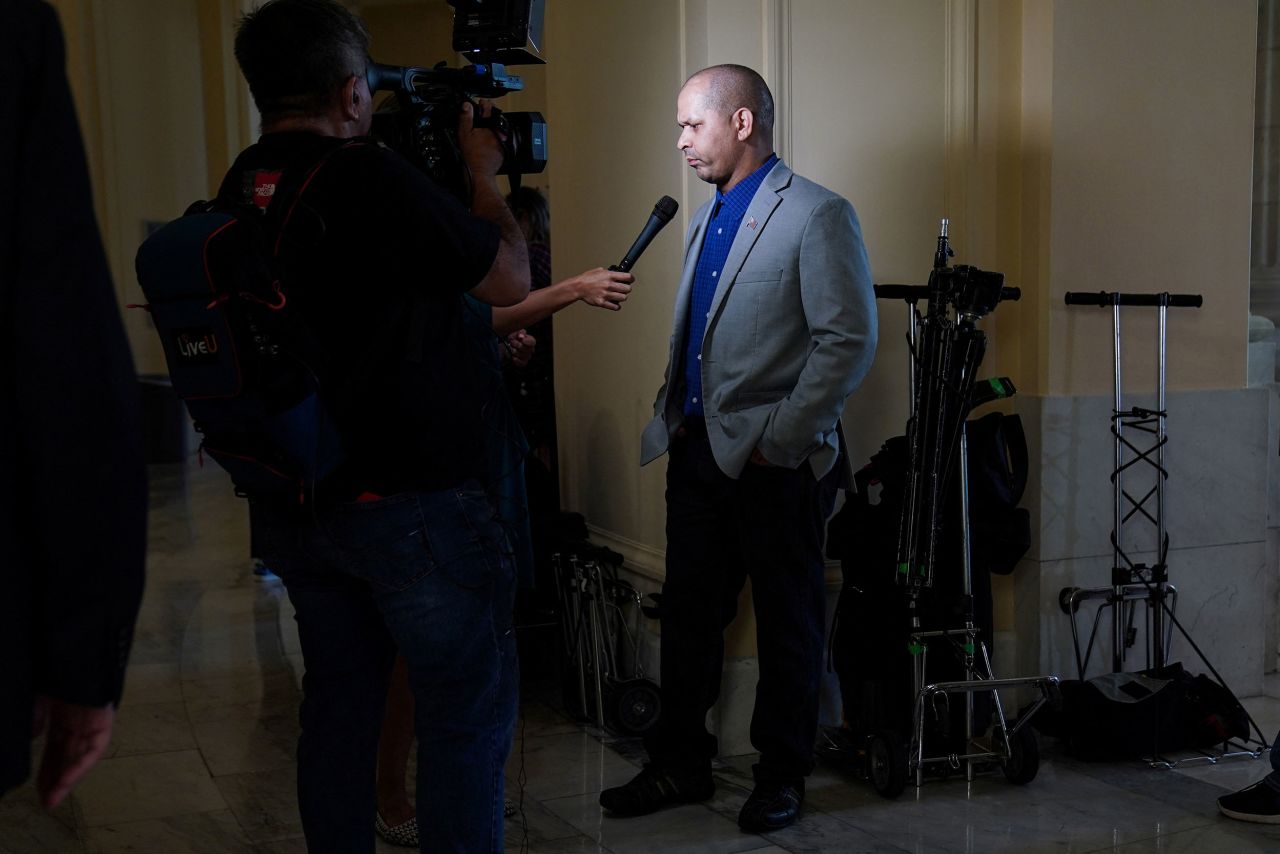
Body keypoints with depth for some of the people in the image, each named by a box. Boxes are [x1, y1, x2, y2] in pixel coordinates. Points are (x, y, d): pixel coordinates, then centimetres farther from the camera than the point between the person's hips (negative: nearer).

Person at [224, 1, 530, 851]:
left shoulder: (242, 188, 2)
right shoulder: (372, 179, -20)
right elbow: (511, 280, -8)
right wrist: (484, 174, 6)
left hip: (295, 505, 8)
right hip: (410, 502, -7)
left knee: (338, 701, 18)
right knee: (469, 709, 5)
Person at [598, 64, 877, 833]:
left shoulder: (816, 215, -10)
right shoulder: (707, 220, 15)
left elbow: (850, 341, -16)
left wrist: (778, 439, -16)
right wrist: (675, 419, 10)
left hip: (775, 461, -7)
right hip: (699, 449, 7)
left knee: (787, 624, 7)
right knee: (688, 612, 13)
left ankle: (782, 777, 21)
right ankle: (682, 763, 26)